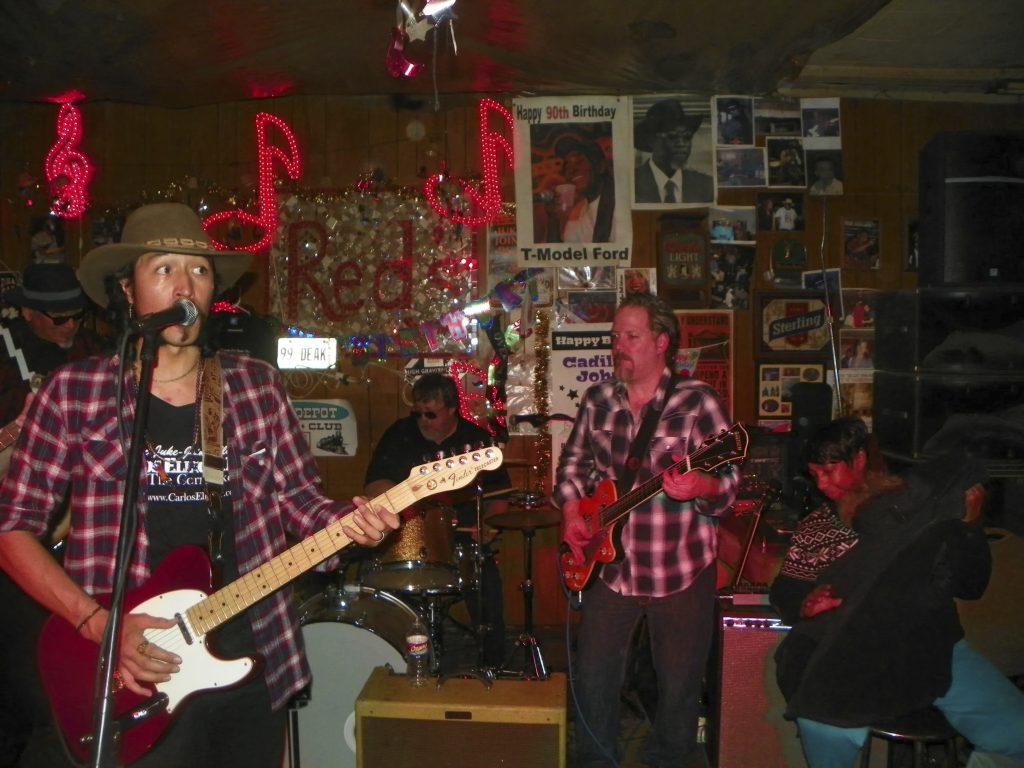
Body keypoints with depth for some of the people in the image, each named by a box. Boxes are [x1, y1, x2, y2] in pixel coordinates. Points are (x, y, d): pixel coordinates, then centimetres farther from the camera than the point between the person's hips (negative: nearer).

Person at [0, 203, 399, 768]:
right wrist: (98, 624, -12)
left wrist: (350, 523, -13)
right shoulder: (74, 392, -4)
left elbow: (298, 497, 8)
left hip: (253, 665, 3)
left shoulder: (257, 385, 2)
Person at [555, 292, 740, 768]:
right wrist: (571, 510, 0)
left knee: (679, 683, 10)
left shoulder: (696, 401, -12)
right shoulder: (598, 400, 3)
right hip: (609, 563, 4)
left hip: (680, 568, -4)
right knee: (592, 673, 11)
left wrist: (701, 488, -36)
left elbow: (729, 483, -15)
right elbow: (574, 461, 15)